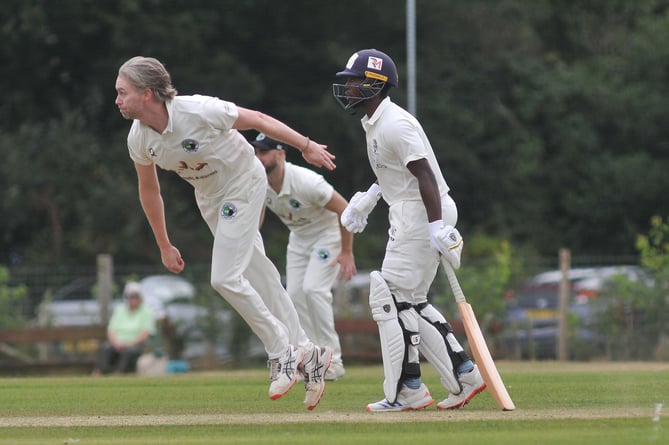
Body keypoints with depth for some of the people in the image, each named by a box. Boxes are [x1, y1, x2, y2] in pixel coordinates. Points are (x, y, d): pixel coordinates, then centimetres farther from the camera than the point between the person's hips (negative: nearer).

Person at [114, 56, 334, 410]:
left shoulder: (198, 111, -32)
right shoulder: (139, 139, -12)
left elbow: (257, 120, -20)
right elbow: (148, 189, 4)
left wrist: (306, 146, -13)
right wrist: (164, 246, 10)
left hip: (244, 184, -6)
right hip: (210, 199, 6)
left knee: (225, 277, -15)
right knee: (257, 278, 10)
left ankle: (283, 351, 0)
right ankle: (306, 354, 21)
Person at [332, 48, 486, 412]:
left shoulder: (394, 124, -17)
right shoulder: (373, 123, 14)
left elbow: (425, 175, -23)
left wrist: (438, 229, -28)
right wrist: (366, 199, 16)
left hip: (421, 215, -10)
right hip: (407, 217, 10)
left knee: (391, 298, -7)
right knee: (410, 302, 13)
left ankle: (407, 391, -4)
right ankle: (463, 376, 14)